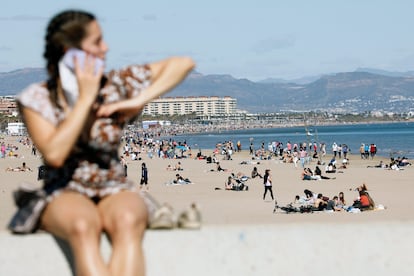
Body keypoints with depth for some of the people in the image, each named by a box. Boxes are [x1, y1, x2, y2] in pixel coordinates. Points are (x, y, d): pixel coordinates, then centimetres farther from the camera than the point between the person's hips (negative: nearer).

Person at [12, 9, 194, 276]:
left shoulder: (115, 84, 2)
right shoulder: (37, 99, -2)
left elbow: (184, 63, 3)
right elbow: (54, 155, -17)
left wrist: (138, 101, -8)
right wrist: (86, 98, -14)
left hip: (115, 191, 2)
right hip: (65, 194, -1)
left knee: (127, 221, -36)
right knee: (83, 227, -38)